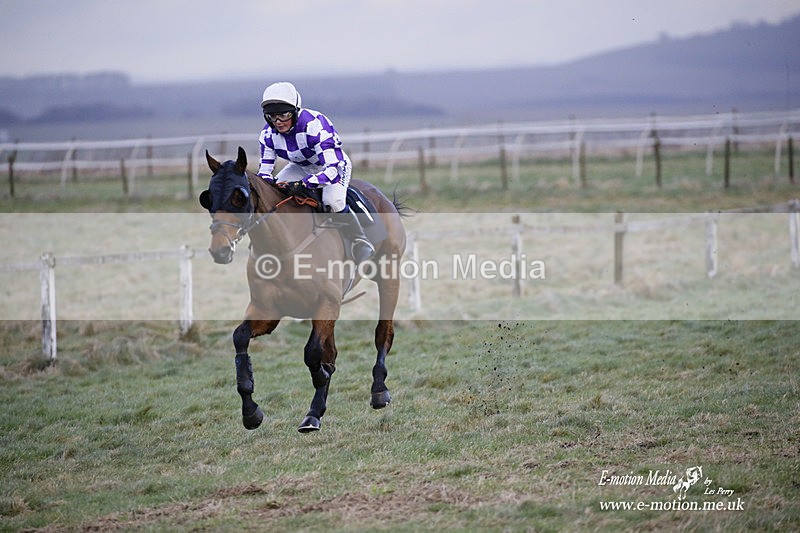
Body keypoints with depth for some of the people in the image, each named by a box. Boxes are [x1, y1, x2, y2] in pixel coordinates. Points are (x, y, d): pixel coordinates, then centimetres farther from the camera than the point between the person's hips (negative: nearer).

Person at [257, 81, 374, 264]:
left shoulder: (314, 126, -38)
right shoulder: (268, 134, -19)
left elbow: (333, 168, -43)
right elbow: (264, 170, -12)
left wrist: (305, 183, -57)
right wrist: (267, 181, -37)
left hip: (334, 164, -6)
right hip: (301, 166, 6)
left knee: (333, 202, -32)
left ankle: (361, 243, -10)